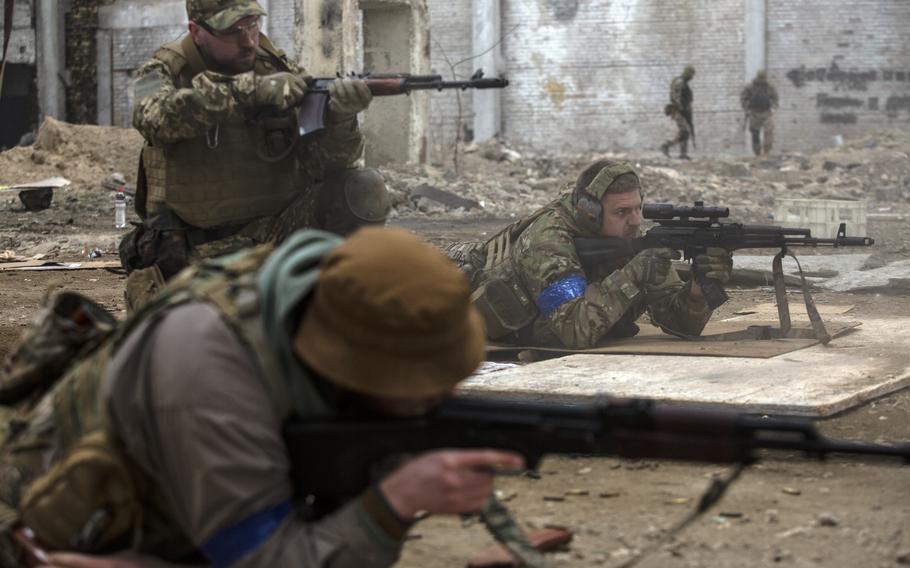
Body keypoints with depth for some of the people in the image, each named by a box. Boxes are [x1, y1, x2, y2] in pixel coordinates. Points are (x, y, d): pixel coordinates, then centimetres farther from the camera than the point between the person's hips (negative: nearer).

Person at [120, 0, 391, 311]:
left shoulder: (277, 69, 0)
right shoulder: (164, 72, -5)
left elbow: (325, 158, -5)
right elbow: (158, 116, -30)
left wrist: (339, 115, -27)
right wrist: (251, 89, -37)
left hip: (276, 229, 2)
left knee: (362, 190, -19)